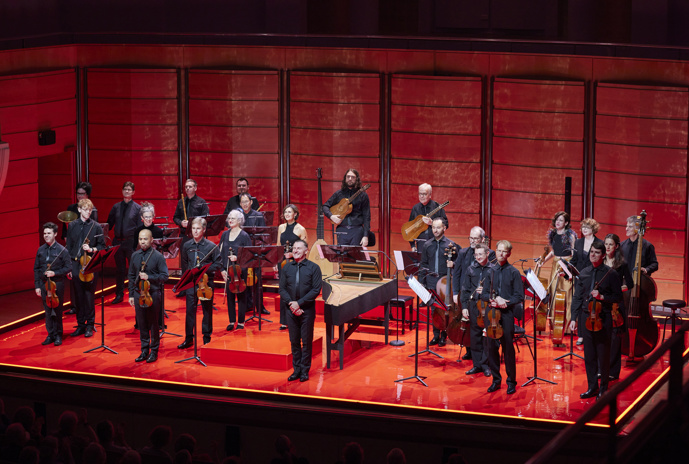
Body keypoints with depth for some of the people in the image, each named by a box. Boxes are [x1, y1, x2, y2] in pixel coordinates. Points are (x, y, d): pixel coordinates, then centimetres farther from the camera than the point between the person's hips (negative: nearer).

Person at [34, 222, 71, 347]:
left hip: (57, 284, -3)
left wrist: (55, 273, -17)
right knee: (48, 311, 7)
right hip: (44, 284, 3)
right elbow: (36, 269, 10)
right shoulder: (40, 250, 7)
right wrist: (37, 286, 6)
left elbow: (68, 267, -5)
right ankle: (50, 335, 16)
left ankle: (58, 335, 12)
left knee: (57, 311, 2)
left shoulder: (62, 250, -5)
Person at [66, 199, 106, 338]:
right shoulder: (72, 226, 7)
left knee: (89, 296, -2)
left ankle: (89, 326, 9)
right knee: (78, 296, 6)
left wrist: (91, 249, -16)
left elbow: (102, 246, 3)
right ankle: (80, 325, 16)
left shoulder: (96, 226, 0)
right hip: (76, 265, 3)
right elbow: (69, 247, 11)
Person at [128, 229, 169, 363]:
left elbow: (164, 276, -7)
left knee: (153, 323, 3)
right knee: (141, 323, 8)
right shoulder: (135, 256, 8)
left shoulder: (158, 256, -6)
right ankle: (144, 351, 17)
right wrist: (131, 294, 11)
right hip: (138, 293, 4)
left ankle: (154, 351, 12)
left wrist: (149, 277, -20)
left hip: (153, 293, -4)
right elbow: (131, 276, 14)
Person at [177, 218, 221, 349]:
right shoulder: (187, 246, 5)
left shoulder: (211, 246, -5)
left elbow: (218, 264, -4)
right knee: (190, 309, 0)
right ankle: (189, 339, 6)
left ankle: (207, 337, 19)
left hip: (206, 281, -2)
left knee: (207, 309, 7)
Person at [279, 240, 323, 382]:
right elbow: (282, 289, 5)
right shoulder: (287, 268, 7)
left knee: (306, 341, 2)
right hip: (291, 310, 3)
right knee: (294, 341, 8)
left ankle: (305, 371, 9)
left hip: (307, 310, -3)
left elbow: (316, 290, -9)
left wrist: (299, 303, -14)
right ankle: (296, 370, 16)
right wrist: (290, 304, -11)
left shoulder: (313, 268, -3)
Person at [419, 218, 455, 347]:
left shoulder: (450, 245, 1)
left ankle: (443, 336, 10)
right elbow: (423, 265, 13)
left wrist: (452, 264, -20)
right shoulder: (427, 245, 10)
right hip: (431, 282, 3)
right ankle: (436, 335, 15)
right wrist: (422, 282, 7)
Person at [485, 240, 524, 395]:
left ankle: (511, 381, 7)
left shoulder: (513, 273, 1)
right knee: (492, 347, 4)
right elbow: (485, 292, 12)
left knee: (508, 348, -3)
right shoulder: (490, 271, 9)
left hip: (507, 314, -3)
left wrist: (504, 302, -14)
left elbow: (519, 297, -1)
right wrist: (494, 300, -8)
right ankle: (496, 379, 16)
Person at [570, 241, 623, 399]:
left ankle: (603, 389, 13)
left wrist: (602, 297, -17)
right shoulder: (584, 274, 8)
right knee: (589, 355, 9)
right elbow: (577, 297, 11)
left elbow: (618, 297, -1)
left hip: (603, 318, -4)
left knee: (603, 356, 2)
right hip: (586, 317, 4)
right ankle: (592, 387, 19)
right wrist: (574, 318, 5)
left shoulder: (610, 274, -4)